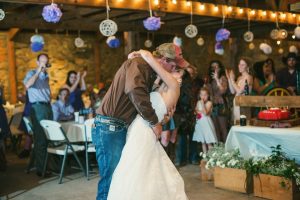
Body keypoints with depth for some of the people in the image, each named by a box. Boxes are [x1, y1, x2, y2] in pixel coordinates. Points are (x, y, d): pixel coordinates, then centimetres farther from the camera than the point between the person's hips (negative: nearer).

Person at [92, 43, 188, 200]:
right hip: (109, 126, -9)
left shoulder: (149, 73, 18)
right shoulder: (137, 64, -12)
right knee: (112, 176, -8)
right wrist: (154, 122, -21)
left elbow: (146, 99, 22)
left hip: (121, 127, 9)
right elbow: (136, 92, -30)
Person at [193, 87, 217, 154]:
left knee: (209, 142, -5)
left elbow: (205, 113, -19)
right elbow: (195, 110, 17)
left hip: (206, 122, -6)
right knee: (203, 142, 12)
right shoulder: (198, 102, 8)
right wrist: (197, 111, -5)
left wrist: (202, 104, -20)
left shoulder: (209, 103, -9)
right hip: (200, 123, 6)